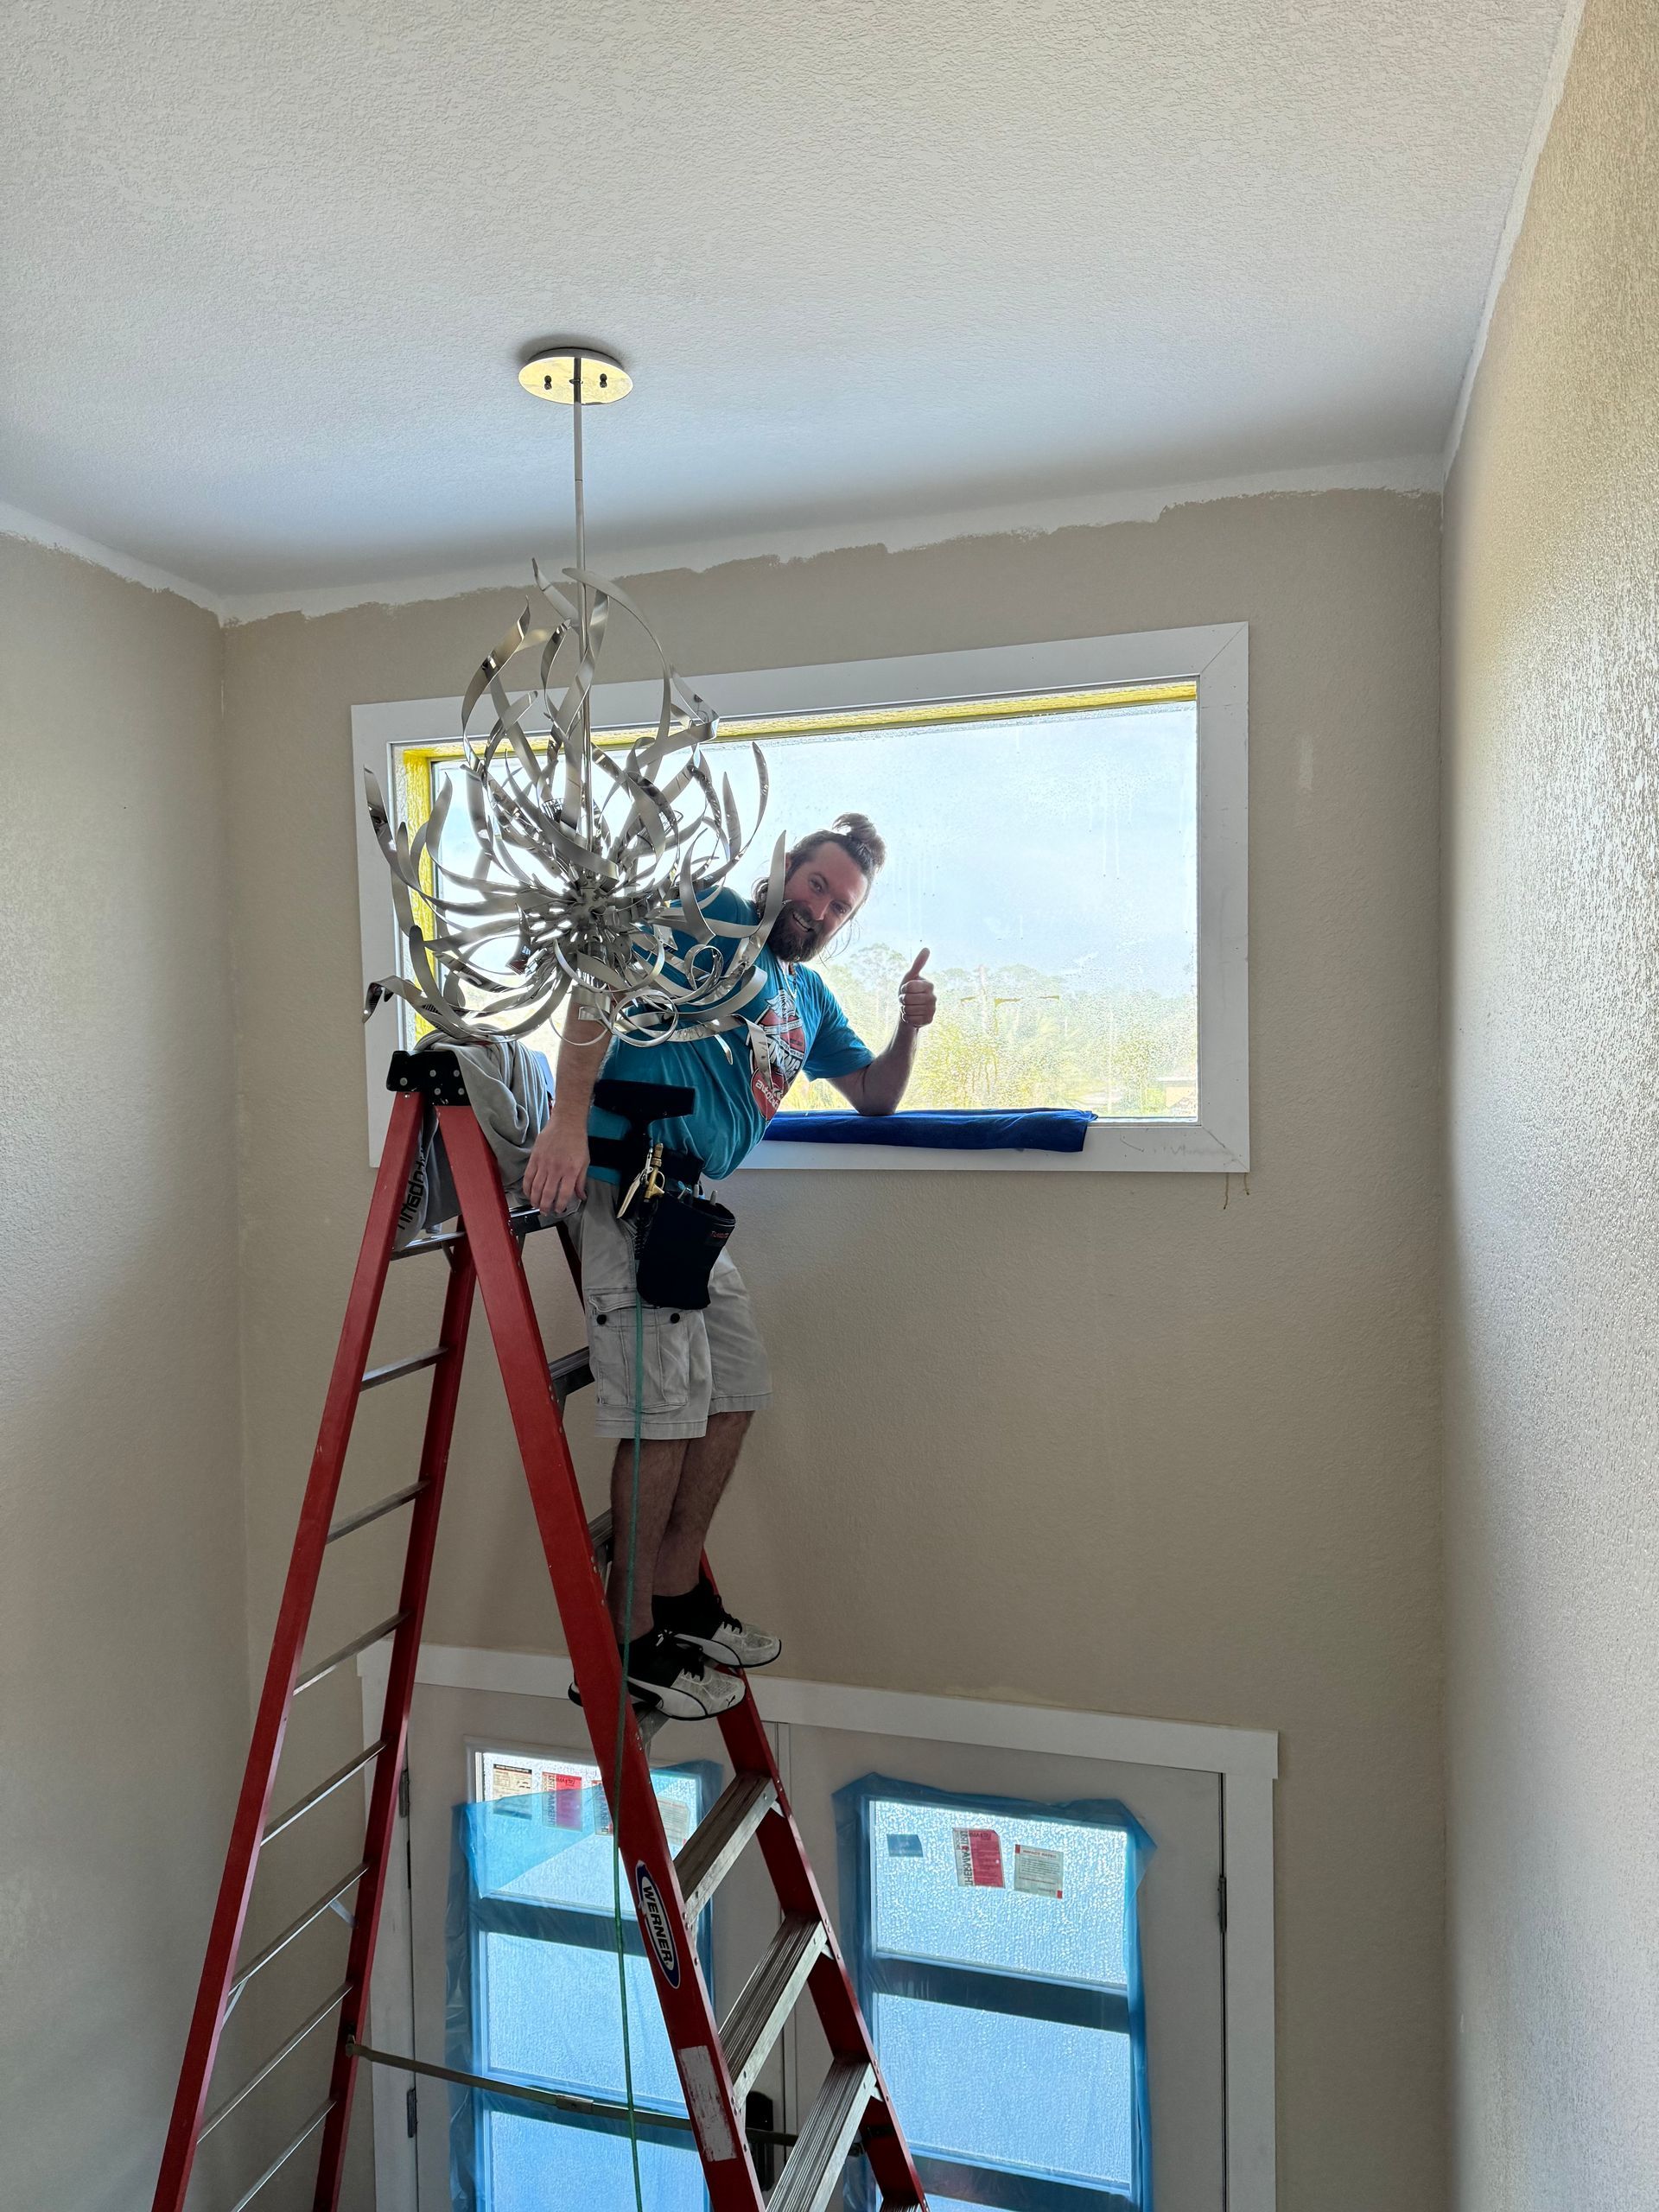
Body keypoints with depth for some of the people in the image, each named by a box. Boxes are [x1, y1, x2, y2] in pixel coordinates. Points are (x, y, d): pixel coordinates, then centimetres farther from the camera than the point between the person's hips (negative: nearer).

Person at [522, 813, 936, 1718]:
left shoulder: (809, 997, 21)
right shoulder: (714, 921, -4)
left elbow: (874, 1097, 26)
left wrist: (910, 1026, 5)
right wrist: (568, 1117, -31)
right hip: (622, 1171, -9)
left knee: (735, 1393, 13)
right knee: (666, 1410, -9)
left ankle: (677, 1597, 27)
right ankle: (631, 1639, 5)